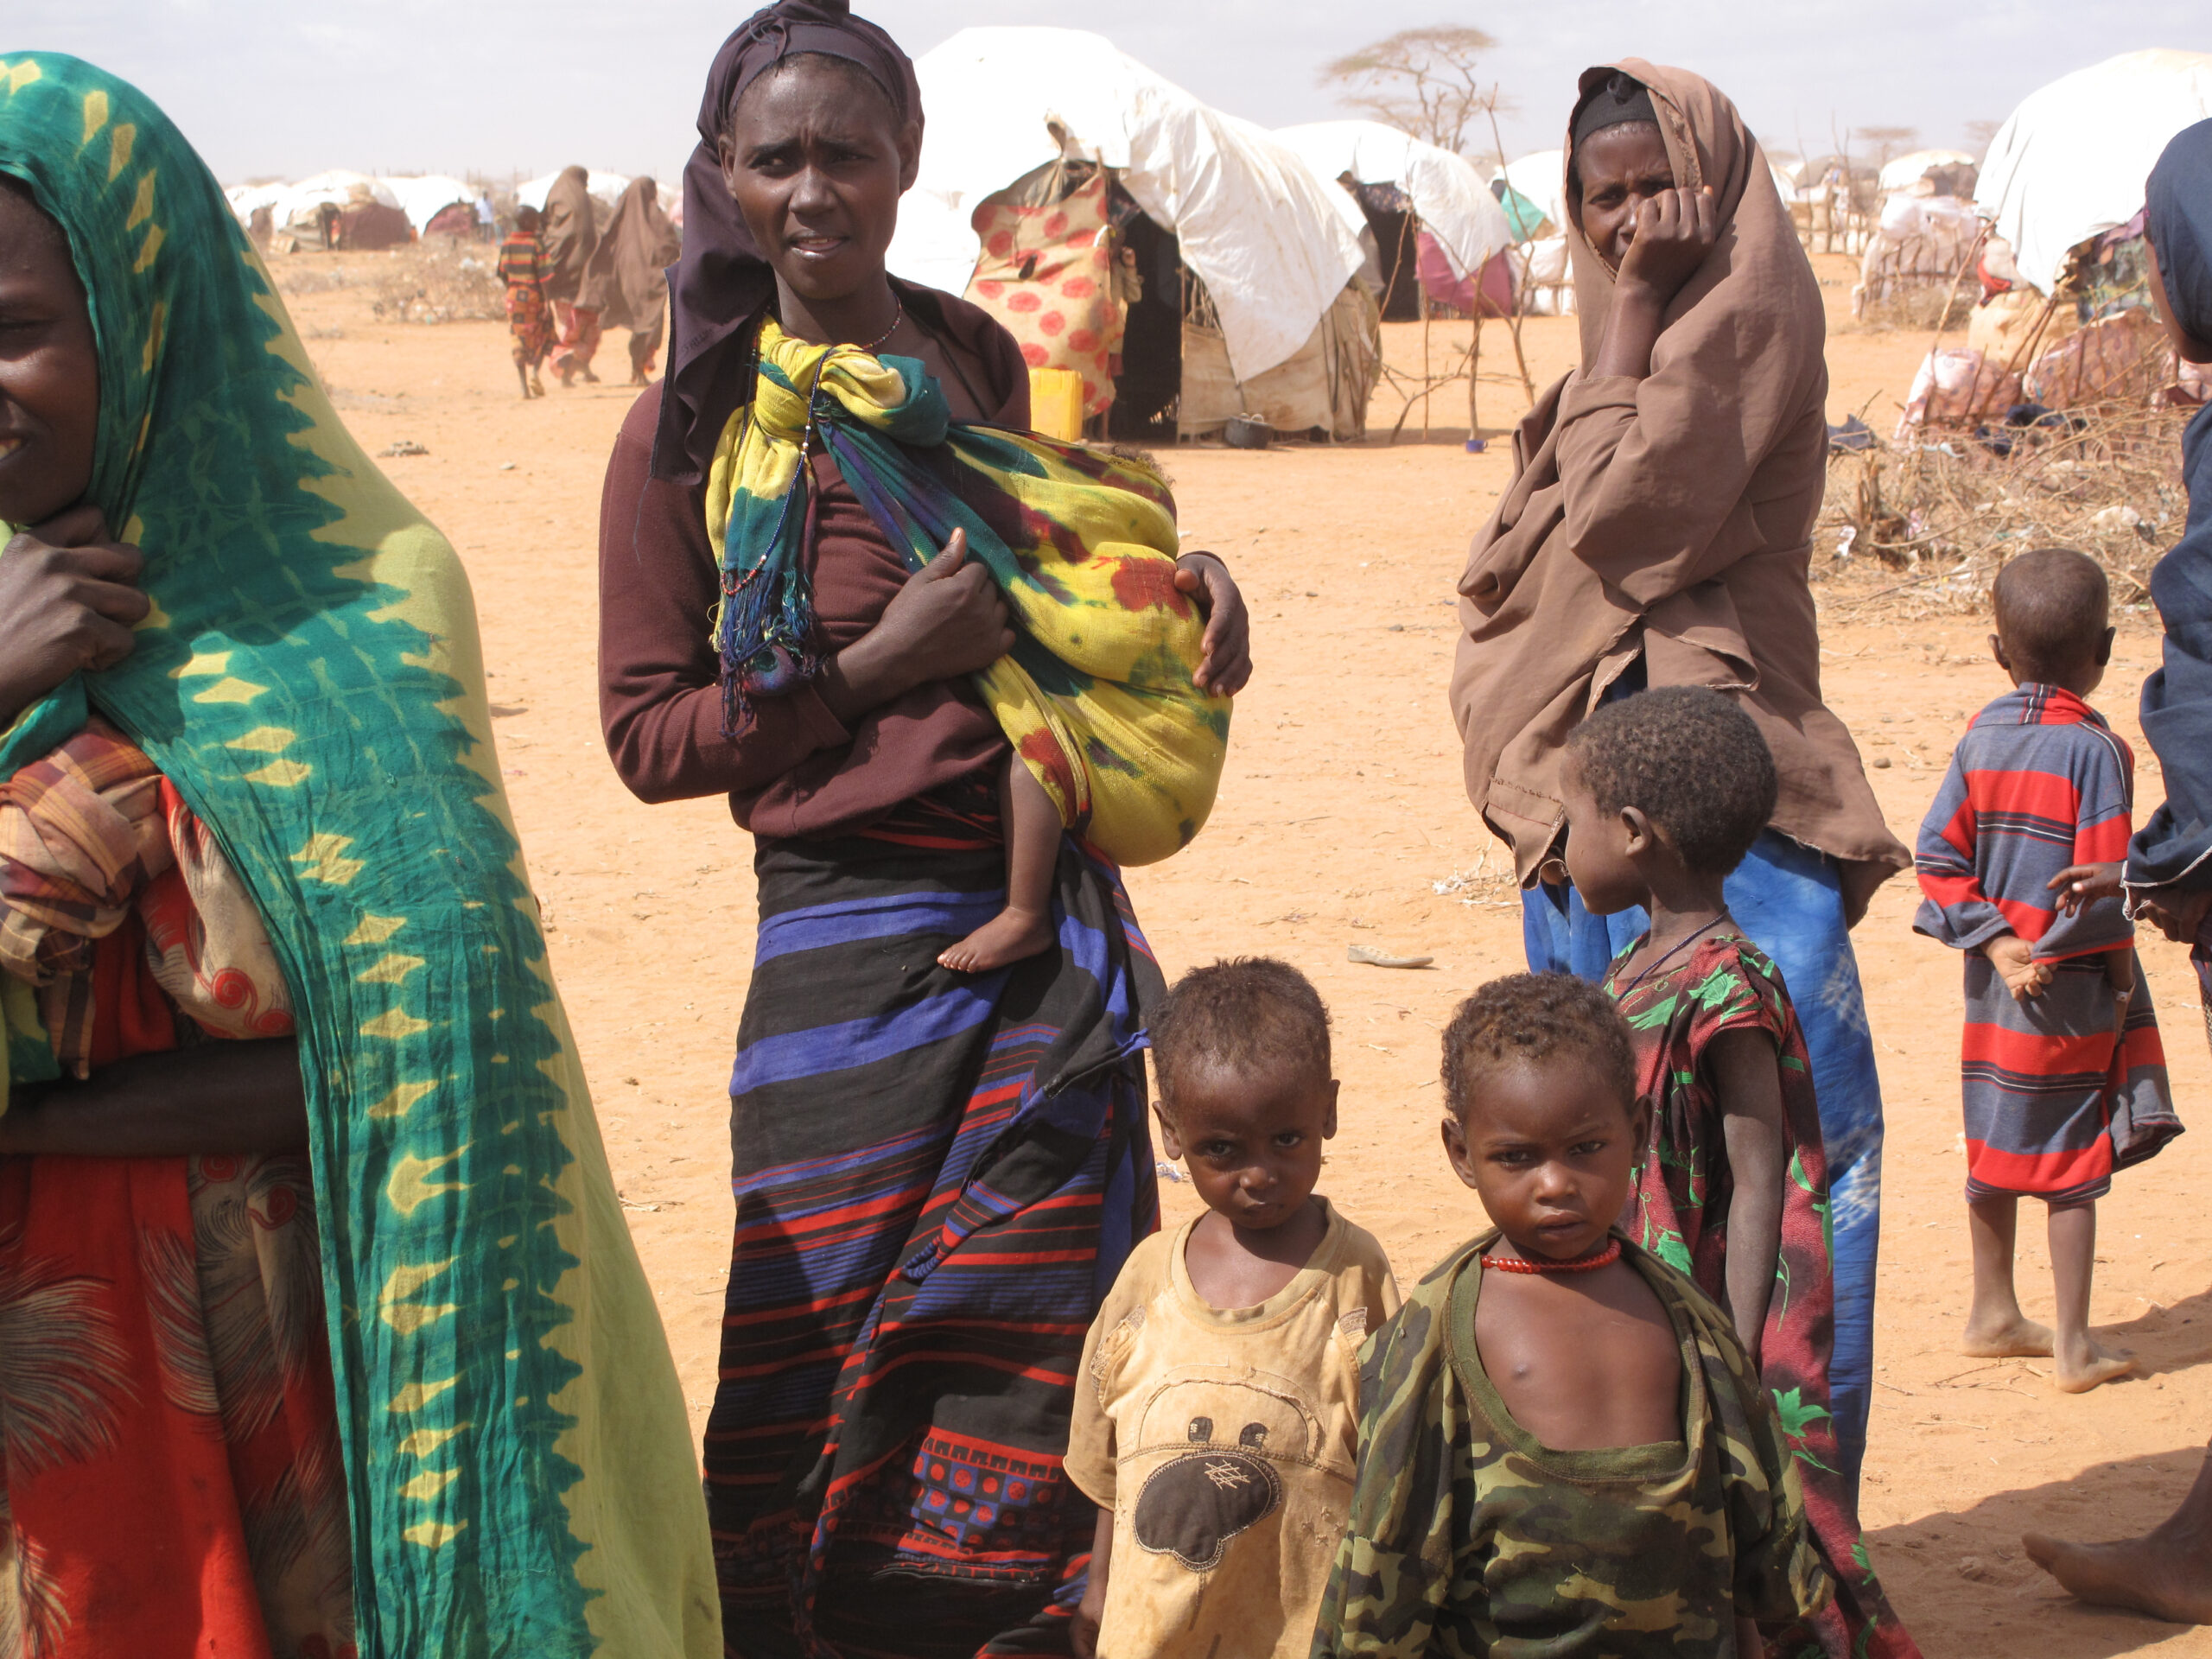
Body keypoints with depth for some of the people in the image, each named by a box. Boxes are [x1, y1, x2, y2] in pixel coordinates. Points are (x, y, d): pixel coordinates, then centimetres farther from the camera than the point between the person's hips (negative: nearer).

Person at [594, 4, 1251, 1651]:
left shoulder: (973, 358, 8)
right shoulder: (697, 429, -8)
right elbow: (647, 734, -6)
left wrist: (1172, 575, 5)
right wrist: (871, 668, -16)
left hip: (1054, 925, 5)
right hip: (860, 943, -5)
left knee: (1039, 1348, 10)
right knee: (839, 1373, 0)